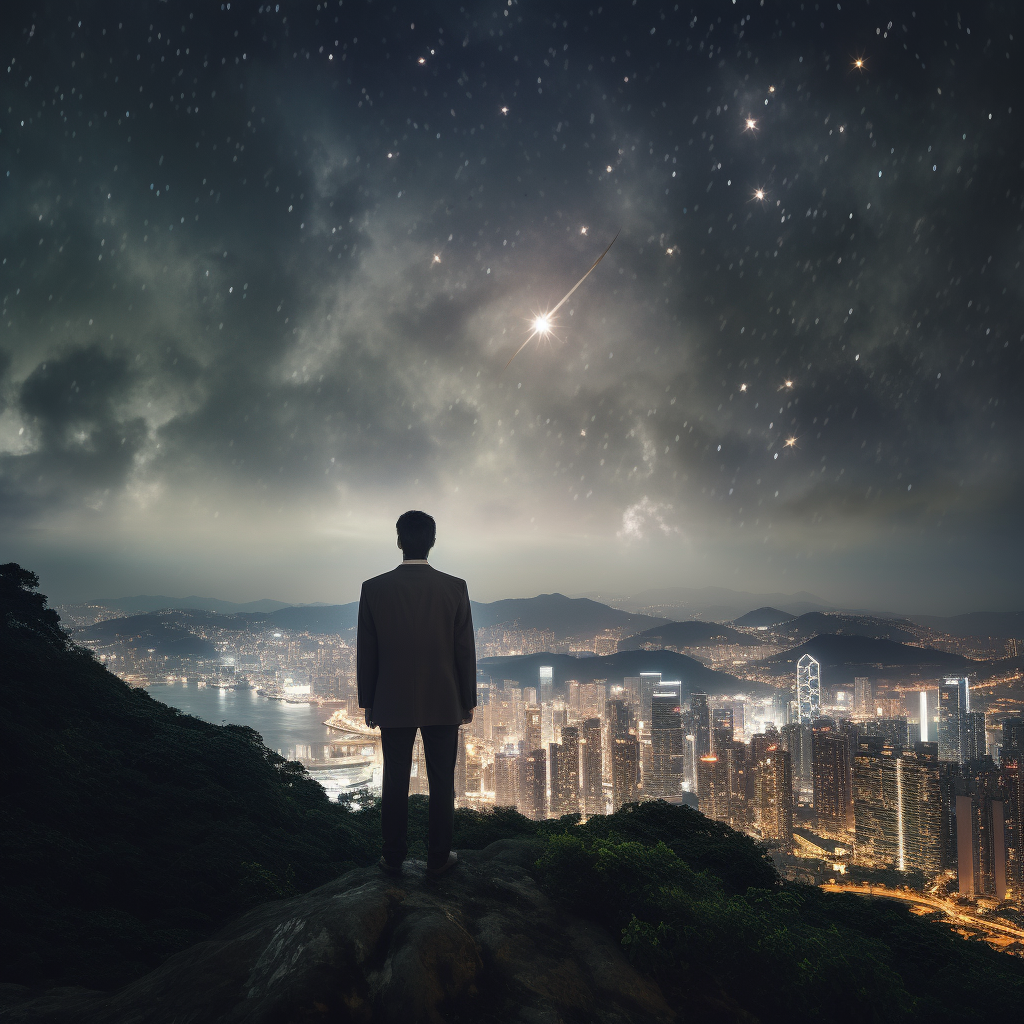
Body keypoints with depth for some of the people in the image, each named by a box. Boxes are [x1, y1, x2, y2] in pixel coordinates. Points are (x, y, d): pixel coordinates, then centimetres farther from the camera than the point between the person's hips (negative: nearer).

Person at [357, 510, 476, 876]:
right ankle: (438, 857, 21)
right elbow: (465, 651, -5)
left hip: (393, 705, 1)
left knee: (395, 783, 12)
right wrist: (467, 702, 6)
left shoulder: (374, 589, -8)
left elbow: (366, 653, -3)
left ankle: (393, 858, 23)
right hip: (443, 703, 0)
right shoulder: (455, 588, -9)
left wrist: (367, 702, 8)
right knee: (442, 782, 11)